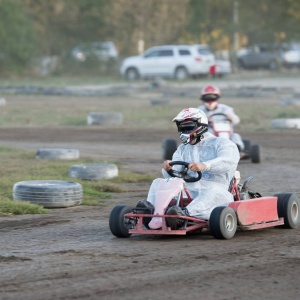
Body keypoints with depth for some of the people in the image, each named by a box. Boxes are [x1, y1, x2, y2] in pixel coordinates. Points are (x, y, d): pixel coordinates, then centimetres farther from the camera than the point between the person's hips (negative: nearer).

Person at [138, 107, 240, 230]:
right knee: (158, 182, -8)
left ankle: (184, 214, -65)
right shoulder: (182, 149, 26)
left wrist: (204, 165, -34)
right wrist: (168, 169, -15)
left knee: (216, 193, -39)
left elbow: (229, 160, -17)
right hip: (188, 190, 6)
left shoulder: (220, 143, 7)